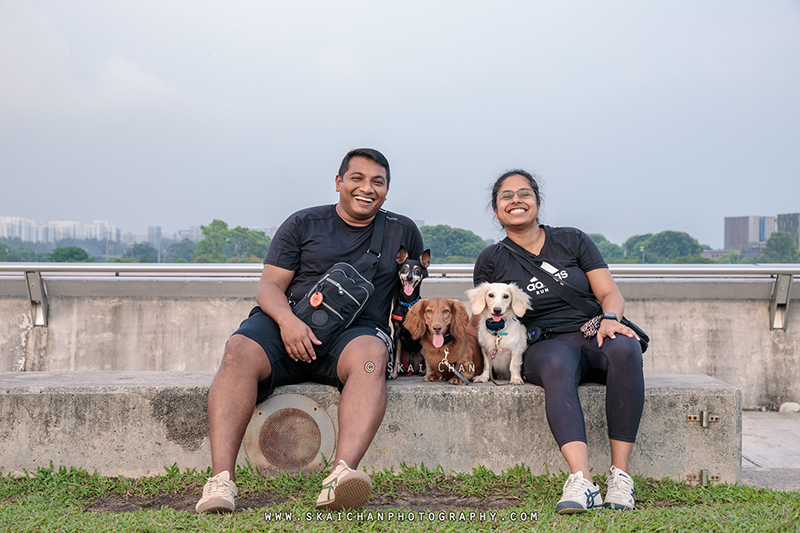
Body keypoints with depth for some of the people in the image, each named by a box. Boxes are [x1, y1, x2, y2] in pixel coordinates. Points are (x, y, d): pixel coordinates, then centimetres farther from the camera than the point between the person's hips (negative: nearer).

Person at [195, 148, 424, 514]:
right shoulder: (303, 224, 14)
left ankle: (342, 474, -54)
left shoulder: (403, 232, 19)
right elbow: (269, 285, 7)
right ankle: (221, 481, -39)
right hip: (289, 325, 0)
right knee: (239, 352, -32)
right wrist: (286, 319, -16)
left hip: (356, 331, 0)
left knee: (369, 356, -37)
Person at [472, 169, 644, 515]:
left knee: (624, 348, -35)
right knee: (557, 364, -39)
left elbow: (611, 293, 6)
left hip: (594, 335, 1)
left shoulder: (572, 240, 12)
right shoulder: (492, 260, 12)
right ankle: (581, 481, -53)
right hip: (545, 345, -1)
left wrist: (609, 318, -17)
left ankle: (620, 473, -35)